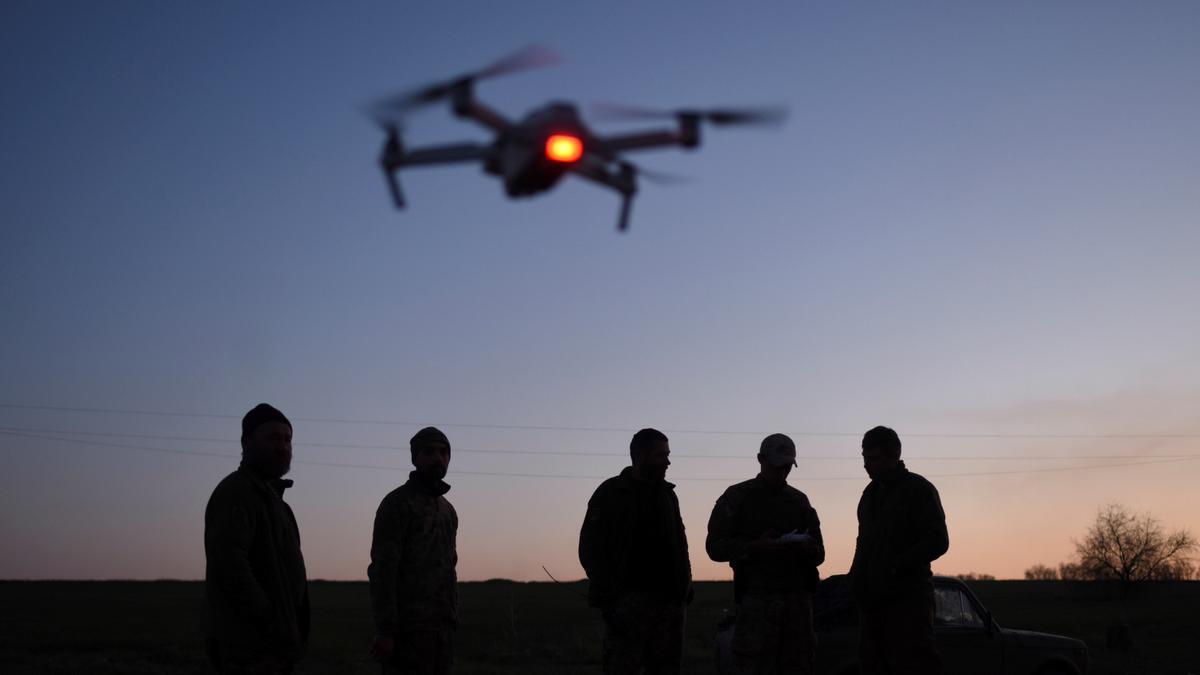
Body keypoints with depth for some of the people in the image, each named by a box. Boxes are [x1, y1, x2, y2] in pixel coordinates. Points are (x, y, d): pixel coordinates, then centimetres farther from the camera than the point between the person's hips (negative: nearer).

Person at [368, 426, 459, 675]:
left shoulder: (447, 509, 19)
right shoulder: (397, 502, -5)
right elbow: (382, 570, -12)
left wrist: (452, 621, 13)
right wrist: (385, 631, -19)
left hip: (443, 627, 7)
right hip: (410, 627, -7)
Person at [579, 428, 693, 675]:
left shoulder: (667, 493, 17)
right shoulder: (611, 493, 0)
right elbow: (590, 549, -5)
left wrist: (684, 587, 7)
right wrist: (608, 597, -13)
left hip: (668, 600, 5)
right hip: (629, 600, -5)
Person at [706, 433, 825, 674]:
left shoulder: (800, 500, 18)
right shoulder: (737, 497, 6)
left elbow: (819, 554, 17)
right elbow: (715, 546, -2)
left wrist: (810, 549, -8)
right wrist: (754, 547, -18)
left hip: (798, 598, 4)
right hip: (757, 598, -4)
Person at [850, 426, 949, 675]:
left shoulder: (918, 489, -3)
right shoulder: (871, 493, 19)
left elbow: (938, 541, -10)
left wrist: (896, 567, -18)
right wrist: (857, 575, 9)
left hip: (907, 600, -7)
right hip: (872, 600, 7)